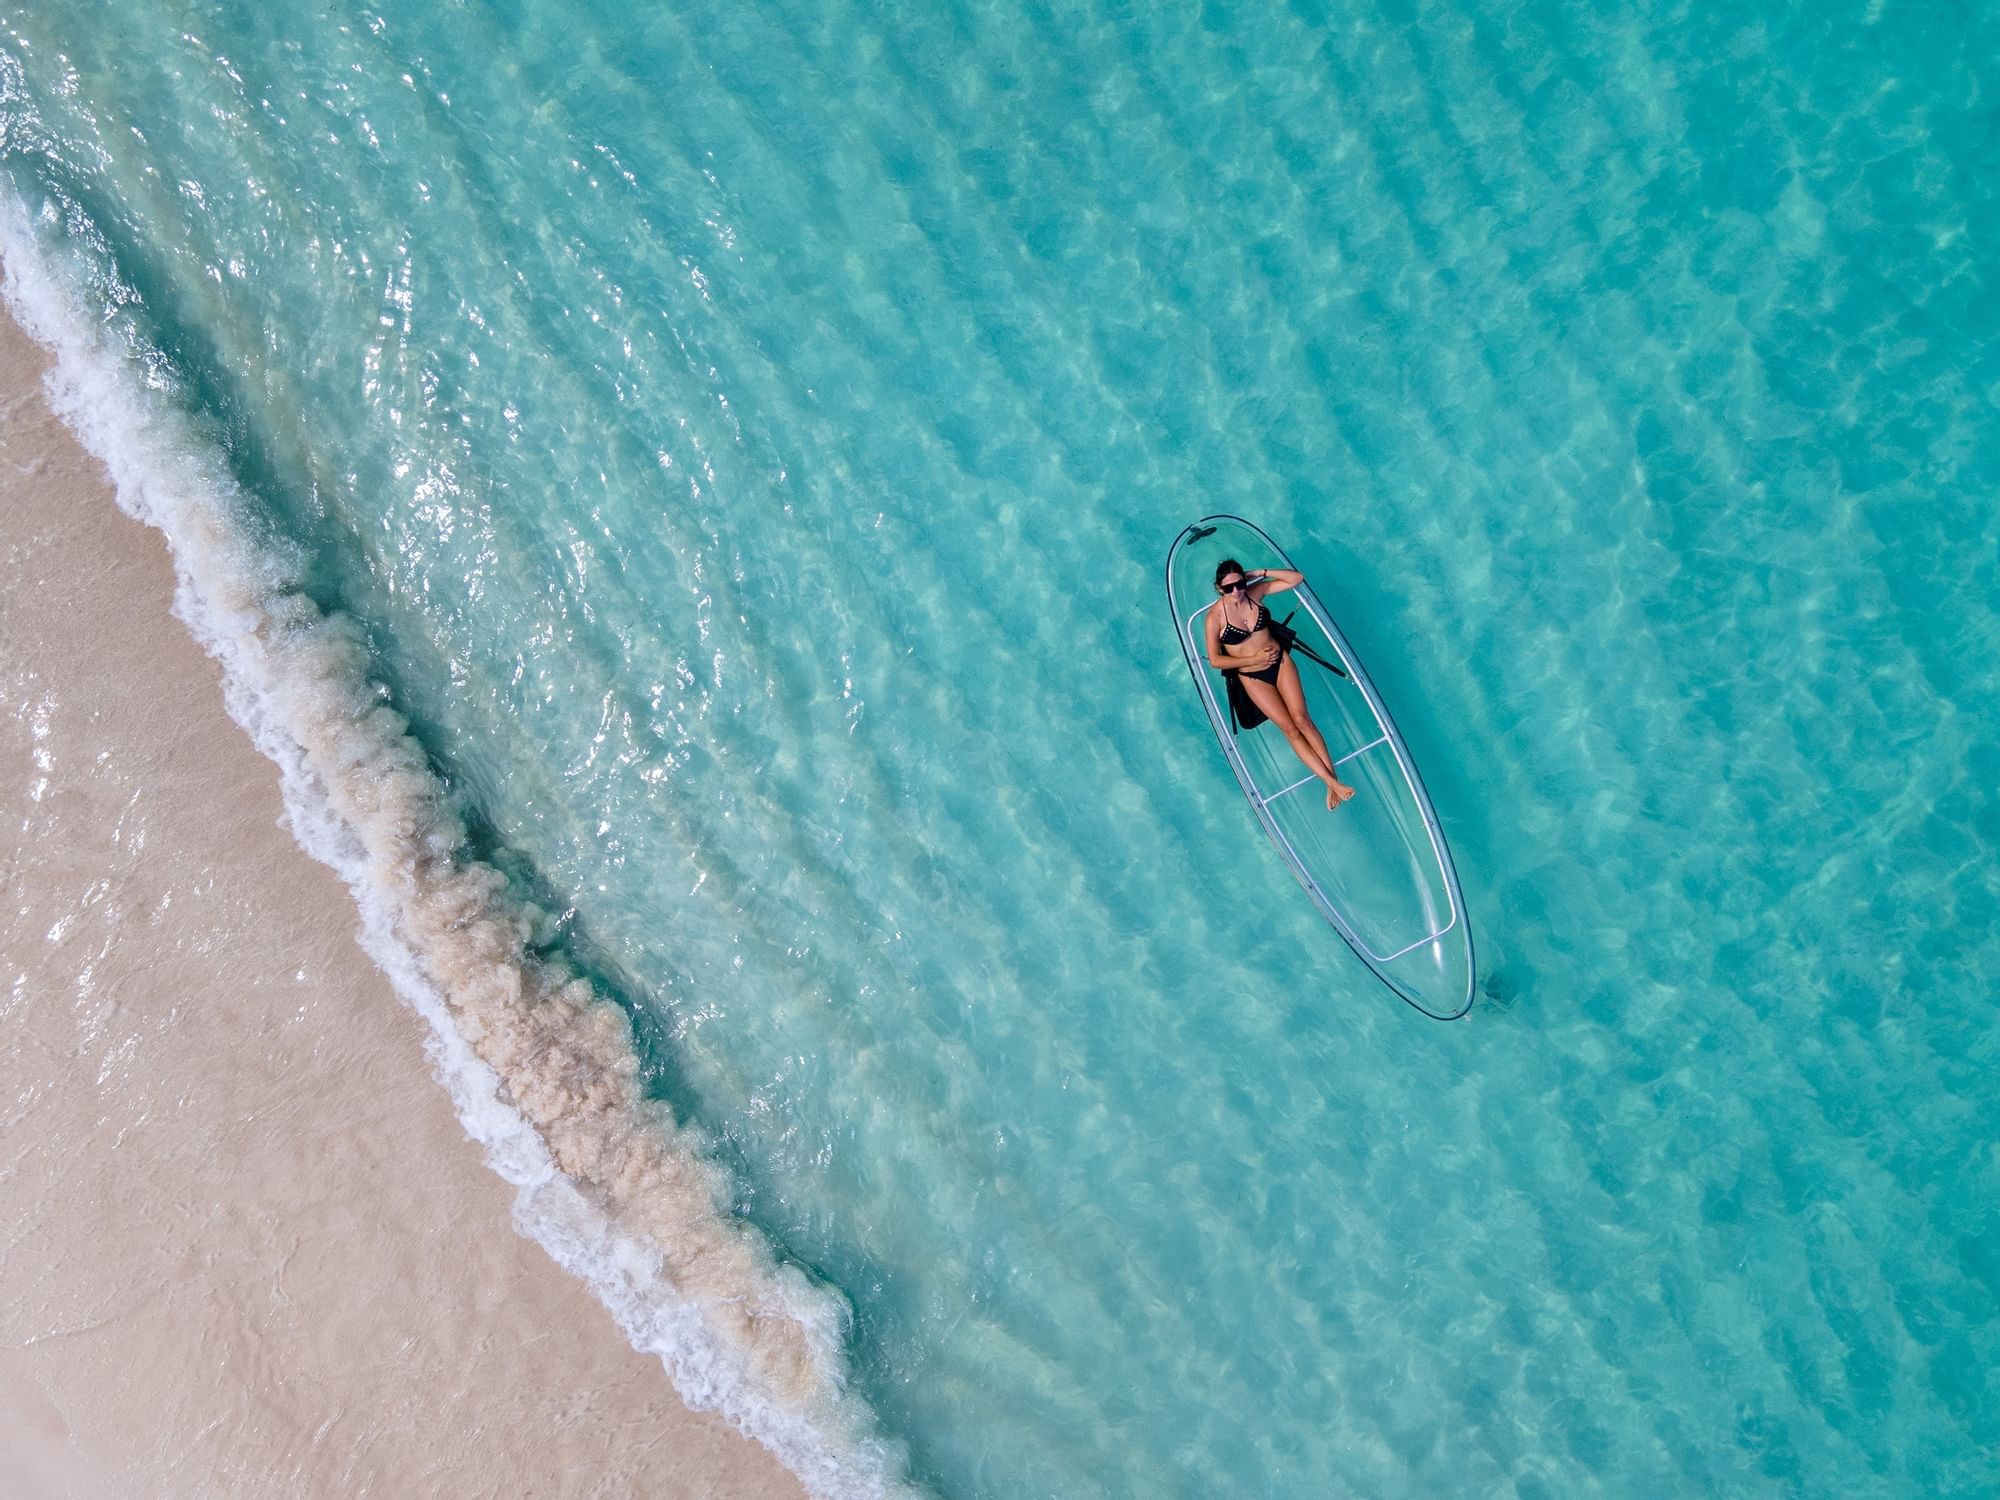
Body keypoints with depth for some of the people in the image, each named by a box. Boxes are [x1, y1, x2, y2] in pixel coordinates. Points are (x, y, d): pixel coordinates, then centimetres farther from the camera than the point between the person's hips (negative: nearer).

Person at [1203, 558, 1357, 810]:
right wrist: (1254, 660, -13)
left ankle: (1333, 782, -9)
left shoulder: (1255, 591, -6)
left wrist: (1261, 573, -12)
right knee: (1289, 728, -10)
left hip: (1280, 661, 2)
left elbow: (1297, 578, -1)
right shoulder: (1215, 616, -15)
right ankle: (1331, 782, -10)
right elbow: (1215, 660, -12)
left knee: (1301, 718, -10)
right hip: (1251, 677, -2)